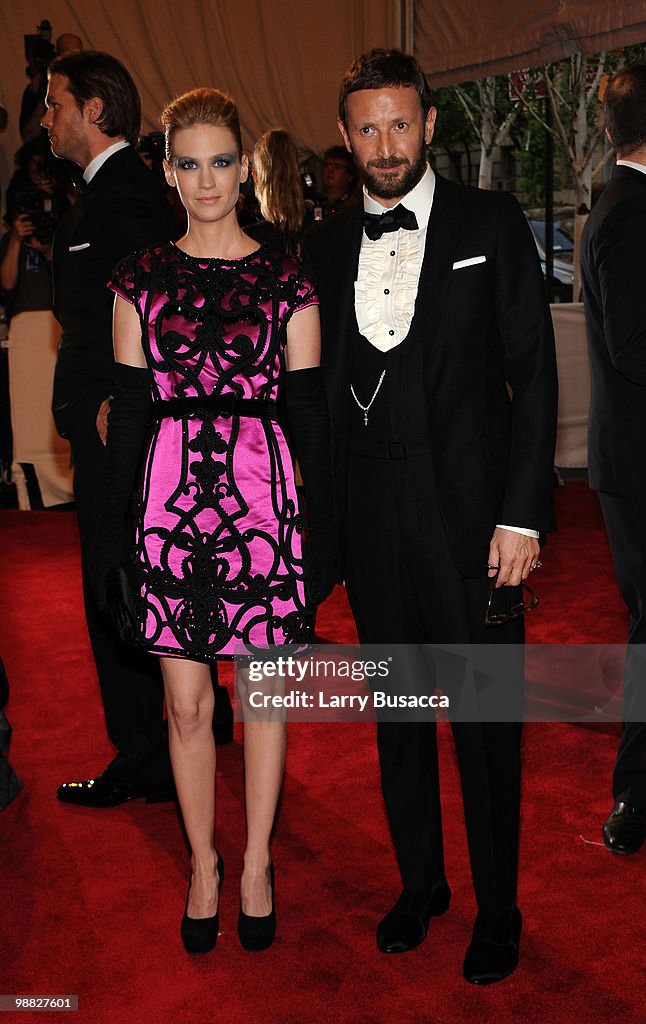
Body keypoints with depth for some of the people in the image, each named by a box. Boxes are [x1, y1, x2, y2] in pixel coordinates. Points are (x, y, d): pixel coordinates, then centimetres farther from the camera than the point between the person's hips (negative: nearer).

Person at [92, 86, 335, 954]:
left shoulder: (287, 282, 3)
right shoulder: (142, 280, 6)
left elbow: (311, 415, 4)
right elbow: (129, 412, 7)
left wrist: (321, 535, 1)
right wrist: (112, 531, 4)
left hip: (264, 495, -1)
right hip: (172, 498, 1)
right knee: (185, 699, 8)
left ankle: (257, 865, 27)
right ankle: (203, 865, 27)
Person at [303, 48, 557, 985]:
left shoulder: (492, 223, -1)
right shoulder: (326, 245, 8)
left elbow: (533, 372, -4)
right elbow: (321, 384, 9)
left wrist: (523, 514, -11)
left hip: (472, 514, -3)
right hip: (372, 520, 4)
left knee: (486, 720, 5)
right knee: (397, 712, 15)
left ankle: (498, 908, 24)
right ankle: (420, 881, 34)